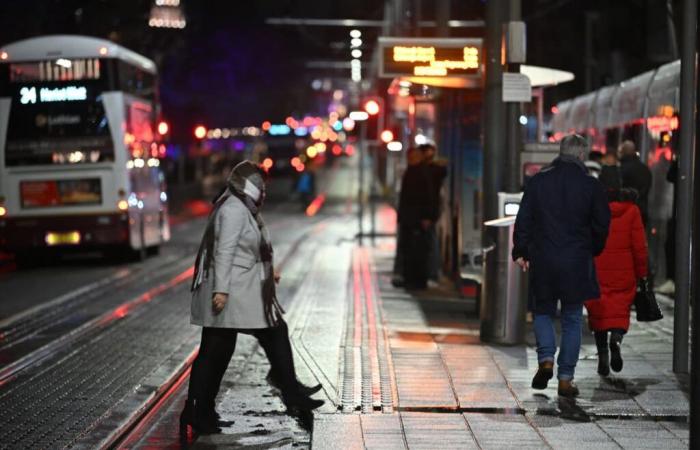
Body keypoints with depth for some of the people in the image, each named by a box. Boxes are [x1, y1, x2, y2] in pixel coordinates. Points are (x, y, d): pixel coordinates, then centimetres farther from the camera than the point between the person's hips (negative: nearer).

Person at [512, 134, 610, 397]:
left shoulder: (538, 181, -1)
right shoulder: (591, 185, -3)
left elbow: (523, 220, 1)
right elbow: (602, 224, 2)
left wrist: (520, 252, 10)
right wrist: (592, 251, 19)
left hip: (542, 260, 1)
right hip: (577, 263, -1)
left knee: (543, 311, 17)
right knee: (572, 319, 8)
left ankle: (546, 359, -5)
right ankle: (566, 378, 5)